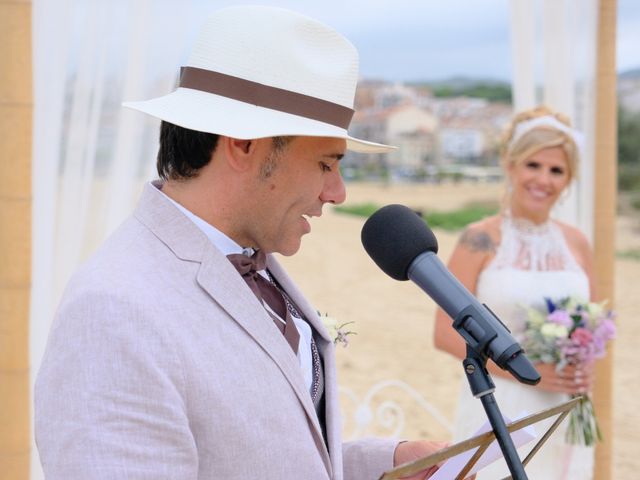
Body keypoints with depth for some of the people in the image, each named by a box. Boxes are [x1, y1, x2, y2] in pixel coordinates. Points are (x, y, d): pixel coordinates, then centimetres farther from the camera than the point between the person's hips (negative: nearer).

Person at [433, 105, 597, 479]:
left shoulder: (576, 244, 5)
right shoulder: (481, 240, -7)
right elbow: (446, 333, -9)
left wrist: (586, 370, -6)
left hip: (563, 415, 4)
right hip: (500, 412, -4)